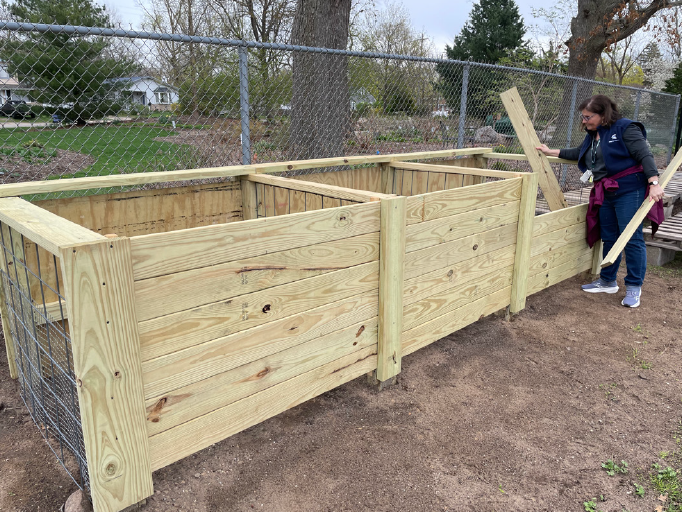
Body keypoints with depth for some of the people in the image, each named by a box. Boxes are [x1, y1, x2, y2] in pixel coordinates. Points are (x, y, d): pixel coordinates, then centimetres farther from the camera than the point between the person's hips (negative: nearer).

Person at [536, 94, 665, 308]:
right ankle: (608, 281, 25)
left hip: (629, 190, -8)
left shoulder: (625, 128, -9)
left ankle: (634, 287, 5)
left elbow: (645, 155, -16)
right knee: (608, 238, 13)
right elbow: (579, 153, 31)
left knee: (631, 238, -5)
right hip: (605, 193, 8)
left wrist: (654, 183, -25)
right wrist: (551, 152, 29)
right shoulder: (593, 135, 14)